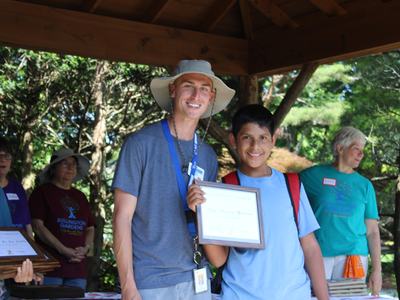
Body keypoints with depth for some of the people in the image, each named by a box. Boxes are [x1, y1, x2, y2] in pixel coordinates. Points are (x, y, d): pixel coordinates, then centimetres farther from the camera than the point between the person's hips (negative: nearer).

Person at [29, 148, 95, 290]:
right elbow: (37, 225, -7)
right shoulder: (42, 192, 3)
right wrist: (63, 250, -14)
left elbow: (90, 228, 19)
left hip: (78, 267, 5)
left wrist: (86, 248, -3)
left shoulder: (80, 196, 19)